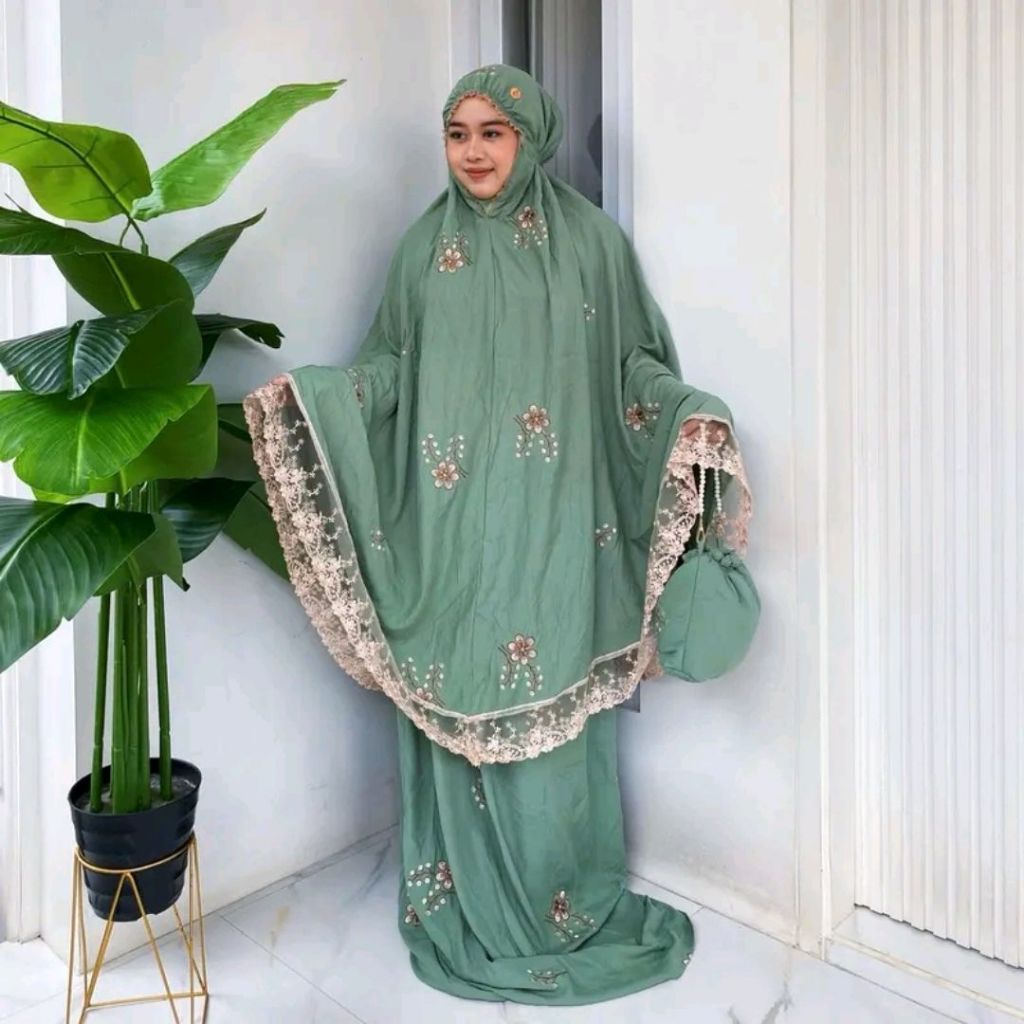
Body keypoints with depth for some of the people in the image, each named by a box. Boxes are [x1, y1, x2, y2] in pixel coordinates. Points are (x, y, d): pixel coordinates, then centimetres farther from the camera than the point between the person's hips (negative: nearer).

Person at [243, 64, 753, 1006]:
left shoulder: (590, 239, 4)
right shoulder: (425, 247, 11)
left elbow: (636, 363, 5)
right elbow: (388, 365, 11)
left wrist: (690, 419, -14)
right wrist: (307, 401, -5)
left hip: (554, 526, -2)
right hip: (450, 522, 2)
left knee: (553, 704, 3)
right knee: (456, 703, 6)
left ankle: (560, 897, 22)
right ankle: (467, 898, 24)